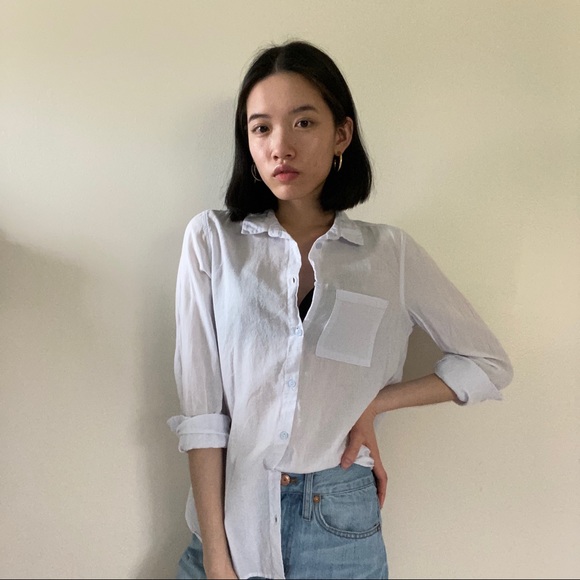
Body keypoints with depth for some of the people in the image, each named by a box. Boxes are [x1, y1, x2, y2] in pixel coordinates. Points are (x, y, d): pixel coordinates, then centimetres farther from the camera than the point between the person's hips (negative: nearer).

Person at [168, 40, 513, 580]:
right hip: (230, 511, 0)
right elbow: (201, 406, -9)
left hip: (340, 520, 1)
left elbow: (490, 364, 5)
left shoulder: (391, 253, -4)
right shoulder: (212, 240, -6)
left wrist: (374, 402, -6)